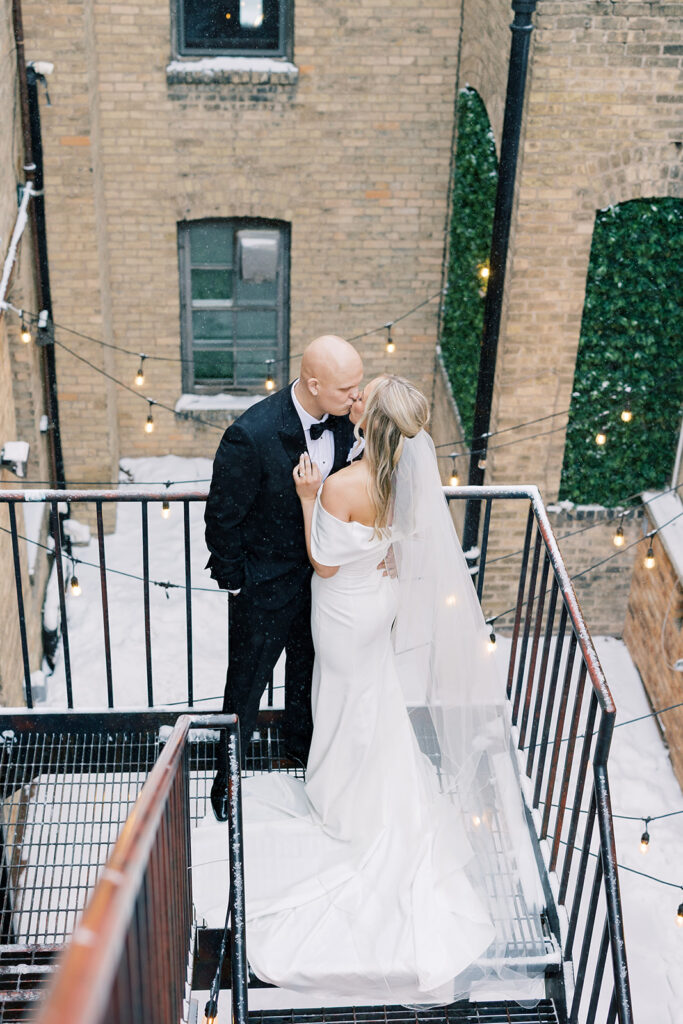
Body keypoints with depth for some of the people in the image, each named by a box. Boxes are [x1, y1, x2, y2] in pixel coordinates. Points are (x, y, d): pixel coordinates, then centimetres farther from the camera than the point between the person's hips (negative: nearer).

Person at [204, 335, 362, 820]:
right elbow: (222, 517, -20)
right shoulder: (251, 435, -33)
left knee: (308, 662, 28)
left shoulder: (341, 418, -14)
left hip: (319, 572, 6)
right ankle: (228, 771, 40)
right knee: (248, 678, 15)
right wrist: (234, 582, -11)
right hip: (265, 582, -6)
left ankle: (299, 738, 56)